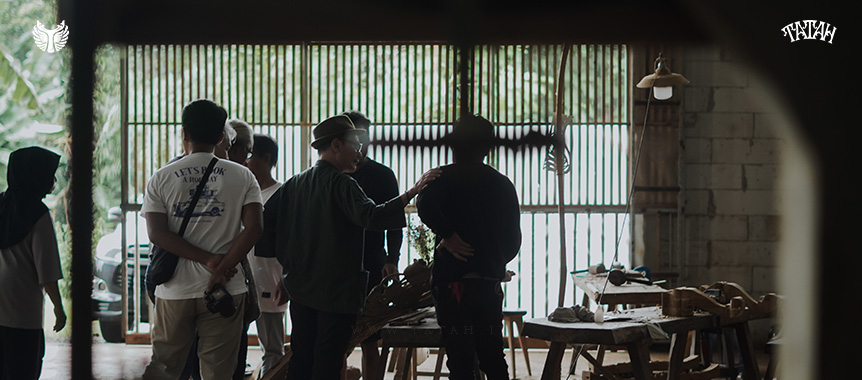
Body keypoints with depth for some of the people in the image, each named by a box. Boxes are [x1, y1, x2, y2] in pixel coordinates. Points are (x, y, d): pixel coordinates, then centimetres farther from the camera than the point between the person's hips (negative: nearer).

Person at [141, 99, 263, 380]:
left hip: (175, 290, 0)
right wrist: (220, 269, -11)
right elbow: (252, 228, -9)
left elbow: (157, 233, -7)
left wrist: (209, 260, -12)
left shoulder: (161, 179, 2)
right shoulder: (242, 177, 2)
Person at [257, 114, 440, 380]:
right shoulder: (341, 183, -13)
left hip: (301, 288, 7)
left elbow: (266, 220, 11)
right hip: (337, 290, -7)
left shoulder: (295, 184, 9)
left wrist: (287, 261, 16)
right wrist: (412, 193, -31)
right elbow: (371, 217, -28)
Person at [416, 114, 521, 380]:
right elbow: (513, 240, 12)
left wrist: (448, 236, -14)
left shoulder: (445, 178, -3)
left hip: (453, 281, -4)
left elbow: (425, 206, -26)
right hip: (490, 282, 4)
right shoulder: (502, 184, 9)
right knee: (492, 357, 13)